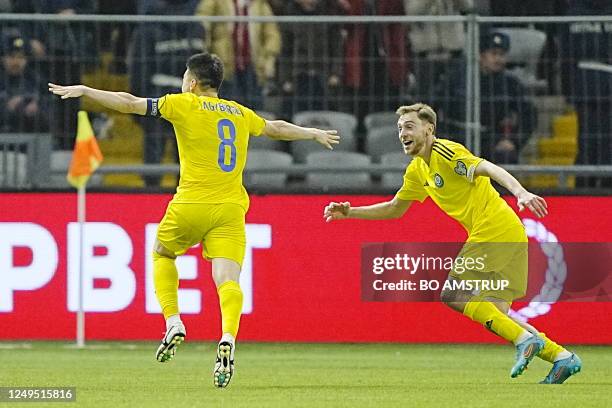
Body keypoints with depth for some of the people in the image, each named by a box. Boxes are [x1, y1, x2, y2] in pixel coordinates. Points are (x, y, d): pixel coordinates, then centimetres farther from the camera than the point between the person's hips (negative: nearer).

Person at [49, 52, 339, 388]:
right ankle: (228, 338, -34)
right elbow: (276, 128, 34)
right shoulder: (241, 114, 16)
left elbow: (130, 104, 0)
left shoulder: (184, 104, 2)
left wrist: (84, 91, 7)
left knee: (162, 254, 23)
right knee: (227, 279, -8)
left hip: (191, 204, -3)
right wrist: (314, 134, 52)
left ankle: (173, 323, 7)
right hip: (231, 209, 3)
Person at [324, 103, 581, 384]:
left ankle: (524, 339, -16)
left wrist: (520, 192, -40)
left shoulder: (445, 152, -10)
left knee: (452, 295, -12)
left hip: (495, 228, -9)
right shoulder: (417, 170, 19)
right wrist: (349, 213, 21)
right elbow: (395, 209, 30)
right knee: (493, 315, 4)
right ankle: (561, 356, 4)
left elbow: (488, 169, -24)